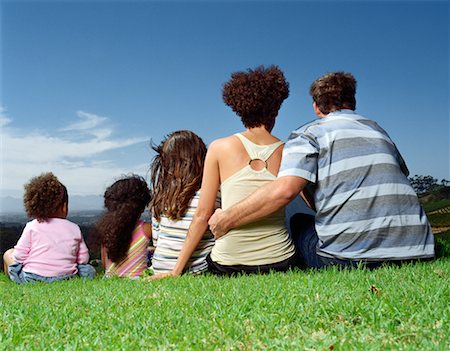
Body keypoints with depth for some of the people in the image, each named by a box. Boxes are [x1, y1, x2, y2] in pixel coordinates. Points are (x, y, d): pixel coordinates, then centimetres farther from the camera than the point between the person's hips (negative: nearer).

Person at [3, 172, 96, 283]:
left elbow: (18, 256, -5)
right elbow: (83, 259, 5)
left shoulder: (32, 227, -5)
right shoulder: (74, 228, 0)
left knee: (8, 254, 21)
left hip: (31, 278, -2)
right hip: (65, 278, 2)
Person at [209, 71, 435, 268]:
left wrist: (226, 220, -5)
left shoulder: (310, 134, 2)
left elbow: (284, 190, -14)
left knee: (298, 222, 20)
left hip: (351, 257, -5)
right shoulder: (379, 131, 20)